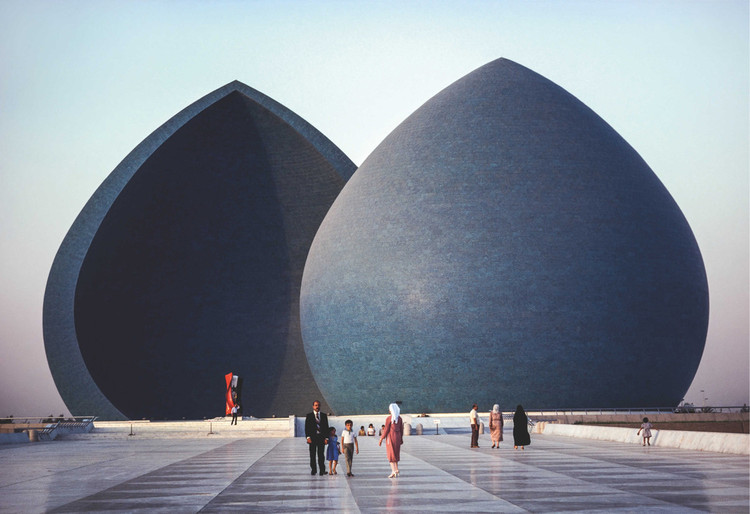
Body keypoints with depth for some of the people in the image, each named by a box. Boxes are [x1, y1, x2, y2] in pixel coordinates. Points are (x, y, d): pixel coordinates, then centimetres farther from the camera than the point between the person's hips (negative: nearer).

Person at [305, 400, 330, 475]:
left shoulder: (324, 415, 11)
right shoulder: (309, 416, 5)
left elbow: (326, 427, 9)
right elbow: (307, 427, 1)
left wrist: (326, 438, 0)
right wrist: (308, 437, -11)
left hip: (321, 437, 1)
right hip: (312, 438, -1)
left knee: (321, 455, -2)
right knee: (312, 455, 3)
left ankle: (322, 470, 0)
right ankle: (313, 470, 10)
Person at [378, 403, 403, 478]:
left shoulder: (388, 418, -14)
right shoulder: (400, 418, 2)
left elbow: (386, 430, -14)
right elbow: (401, 429, 7)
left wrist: (381, 439, -6)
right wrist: (401, 439, 19)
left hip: (390, 437, -6)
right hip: (397, 437, 6)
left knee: (391, 455, -1)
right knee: (396, 453, 20)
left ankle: (393, 471, -12)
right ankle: (396, 470, 23)